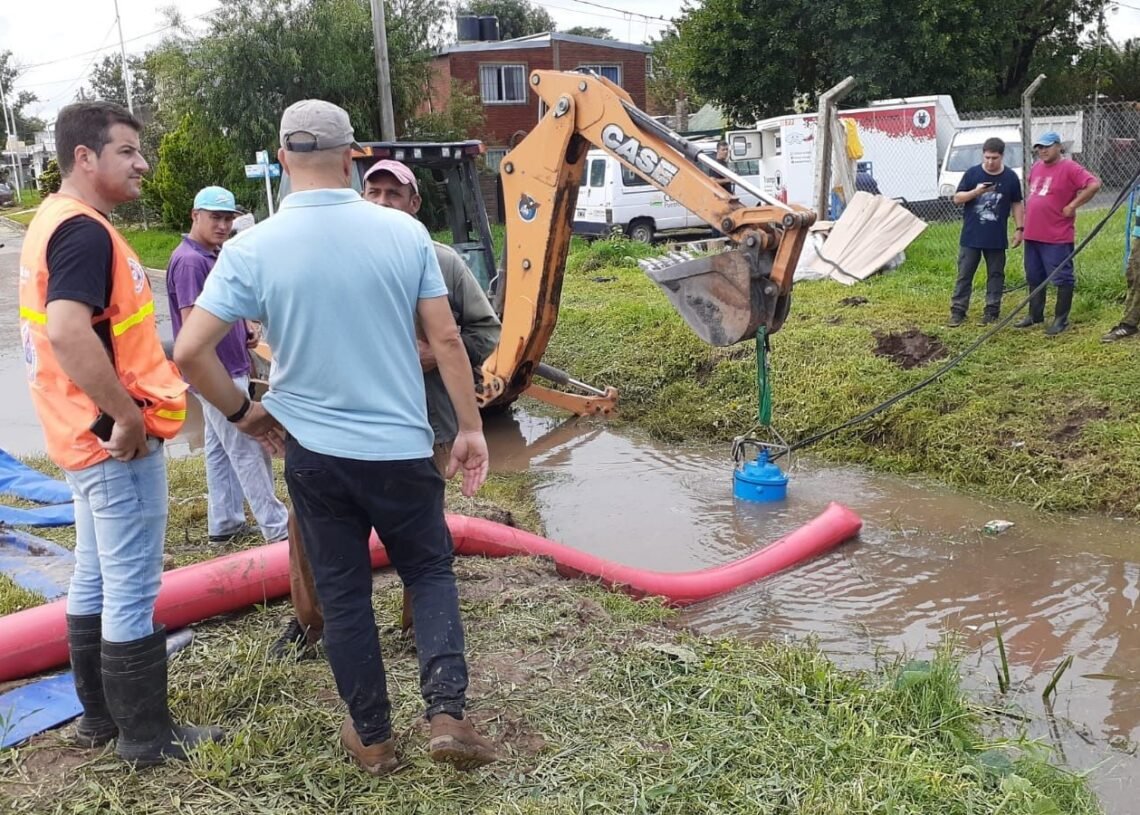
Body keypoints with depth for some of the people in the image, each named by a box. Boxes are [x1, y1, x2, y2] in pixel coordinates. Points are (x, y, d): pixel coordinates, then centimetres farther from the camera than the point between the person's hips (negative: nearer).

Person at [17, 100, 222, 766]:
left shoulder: (56, 222, 13)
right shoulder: (84, 232, -19)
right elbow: (69, 334, -33)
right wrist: (127, 415, -25)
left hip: (88, 436, 11)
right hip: (117, 440, -11)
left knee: (96, 580, 18)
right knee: (133, 592, -1)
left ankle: (101, 716, 31)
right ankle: (148, 737, 11)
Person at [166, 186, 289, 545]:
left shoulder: (217, 256, 12)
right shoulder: (189, 260, -17)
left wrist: (249, 326, 5)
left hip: (230, 369, 10)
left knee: (222, 448, 15)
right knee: (248, 450, -5)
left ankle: (224, 523, 24)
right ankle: (277, 526, 1)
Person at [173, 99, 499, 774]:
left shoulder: (253, 248, -8)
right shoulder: (405, 232, -7)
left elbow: (190, 351, -11)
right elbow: (446, 339, -4)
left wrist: (243, 412, 5)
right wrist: (471, 427, 4)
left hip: (314, 451, 0)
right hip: (402, 447, 0)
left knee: (343, 593, 14)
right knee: (430, 571, 18)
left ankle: (372, 736, 25)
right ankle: (447, 713, 4)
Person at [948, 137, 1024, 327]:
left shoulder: (1011, 177, 2)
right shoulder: (972, 173, -2)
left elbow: (1017, 204, 8)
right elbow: (957, 199, -2)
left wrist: (1019, 228, 2)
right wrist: (975, 192, -20)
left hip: (997, 238, 1)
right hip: (971, 236, -1)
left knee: (996, 274, 7)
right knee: (964, 274, 2)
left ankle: (992, 310, 15)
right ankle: (958, 310, 6)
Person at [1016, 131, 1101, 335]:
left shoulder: (1069, 168, -11)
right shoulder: (1037, 167, 13)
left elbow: (1094, 184, -20)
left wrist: (1072, 205, -17)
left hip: (1057, 237, -8)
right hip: (1032, 235, 8)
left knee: (1062, 279, 0)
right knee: (1034, 278, 17)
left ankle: (1061, 319, 6)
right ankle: (1035, 315, 29)